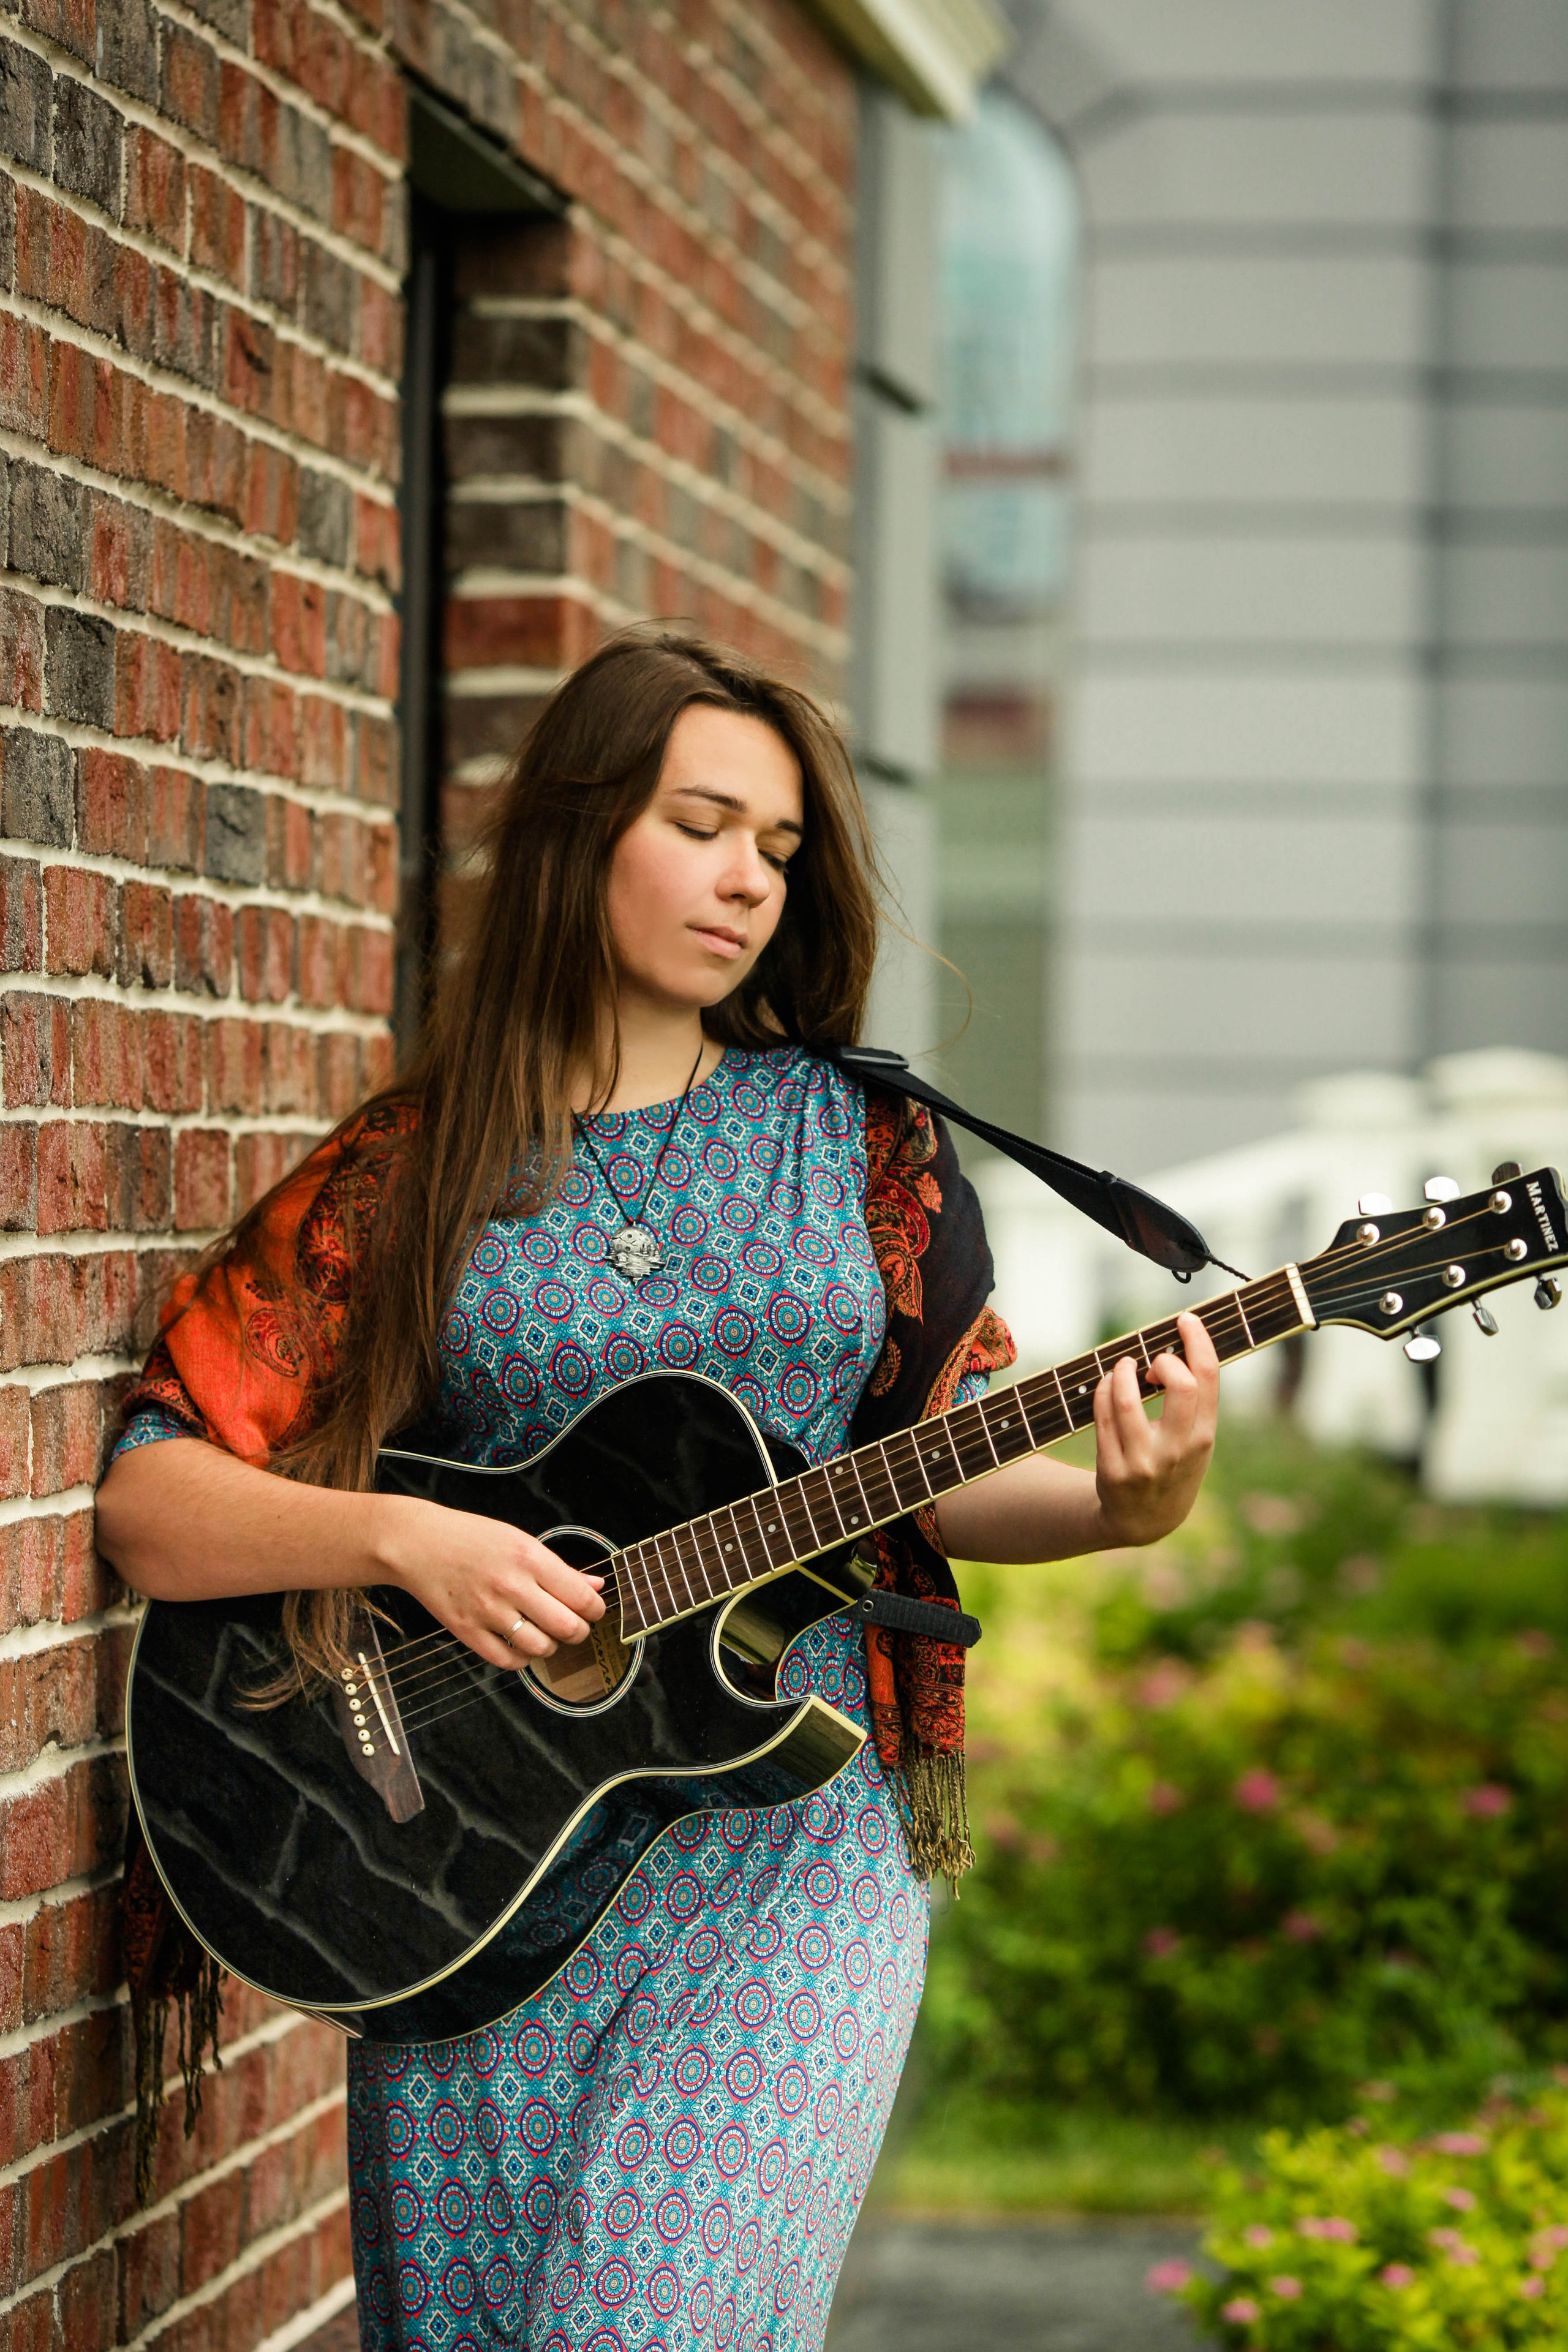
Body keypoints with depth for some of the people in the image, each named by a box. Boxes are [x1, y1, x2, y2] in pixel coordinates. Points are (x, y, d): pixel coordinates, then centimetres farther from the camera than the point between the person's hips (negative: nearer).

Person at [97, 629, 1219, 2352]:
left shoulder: (857, 1136, 10)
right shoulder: (408, 1175, 5)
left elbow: (953, 1477, 8)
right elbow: (146, 1500, 0)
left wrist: (1118, 1505, -13)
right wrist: (402, 1538, -16)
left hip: (793, 1838, 0)